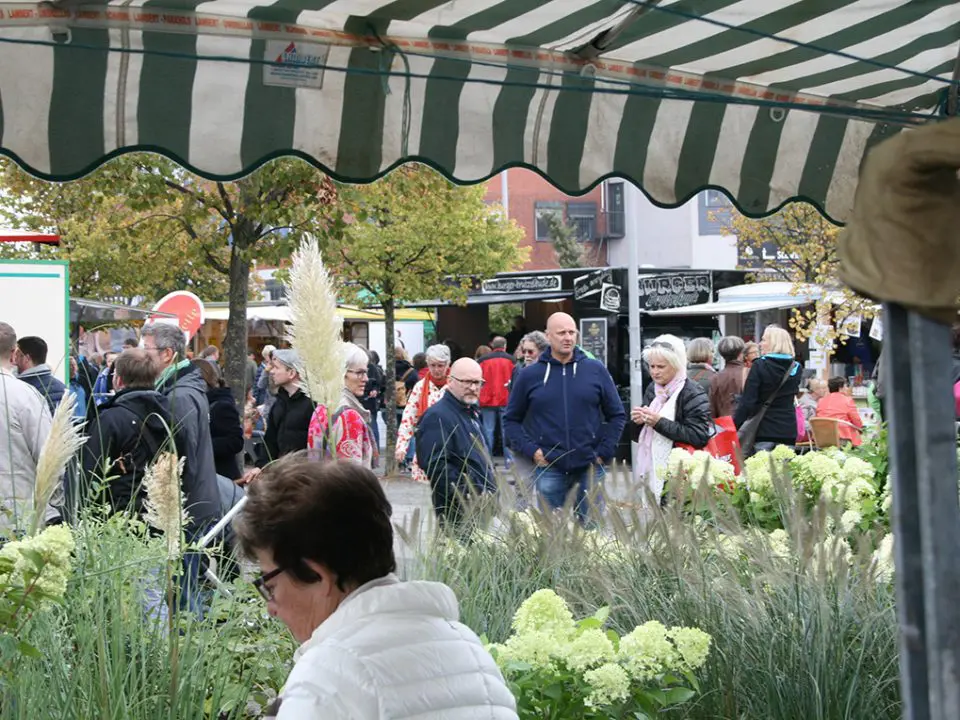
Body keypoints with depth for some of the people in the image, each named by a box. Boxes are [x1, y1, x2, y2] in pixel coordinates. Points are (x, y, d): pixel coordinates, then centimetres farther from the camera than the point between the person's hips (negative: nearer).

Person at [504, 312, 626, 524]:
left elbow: (617, 415, 10)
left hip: (589, 469, 0)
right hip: (548, 469, 0)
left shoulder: (596, 370, 5)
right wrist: (530, 450, -4)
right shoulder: (530, 375, 4)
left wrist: (604, 451, -1)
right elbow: (511, 419, 10)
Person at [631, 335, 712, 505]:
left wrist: (659, 422, -19)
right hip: (653, 475, 6)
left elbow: (699, 436, -18)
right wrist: (638, 422, -1)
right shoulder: (652, 390, 14)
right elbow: (639, 437, 23)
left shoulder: (693, 393, -7)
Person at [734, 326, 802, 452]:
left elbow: (747, 401, -12)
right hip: (788, 430, 4)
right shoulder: (796, 368, 5)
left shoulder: (759, 365, -9)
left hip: (764, 430, -4)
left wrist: (734, 427, -8)